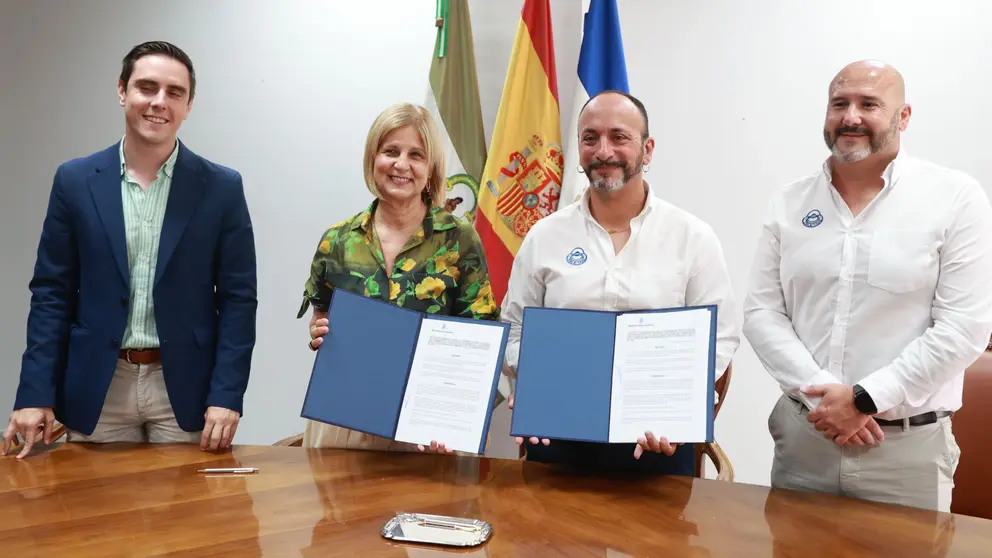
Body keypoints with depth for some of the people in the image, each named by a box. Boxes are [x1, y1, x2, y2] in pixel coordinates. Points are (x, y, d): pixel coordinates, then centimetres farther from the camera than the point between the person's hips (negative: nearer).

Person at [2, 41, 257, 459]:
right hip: (96, 391, 1)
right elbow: (52, 293, 3)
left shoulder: (222, 188, -2)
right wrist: (35, 393, -4)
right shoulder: (75, 181, 2)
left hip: (185, 391, -1)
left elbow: (238, 298, -3)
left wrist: (226, 395, -11)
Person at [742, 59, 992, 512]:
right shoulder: (789, 204, 4)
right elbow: (761, 313, 0)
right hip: (801, 436, 3)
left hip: (909, 446, -2)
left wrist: (865, 398, -16)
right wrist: (820, 394, -12)